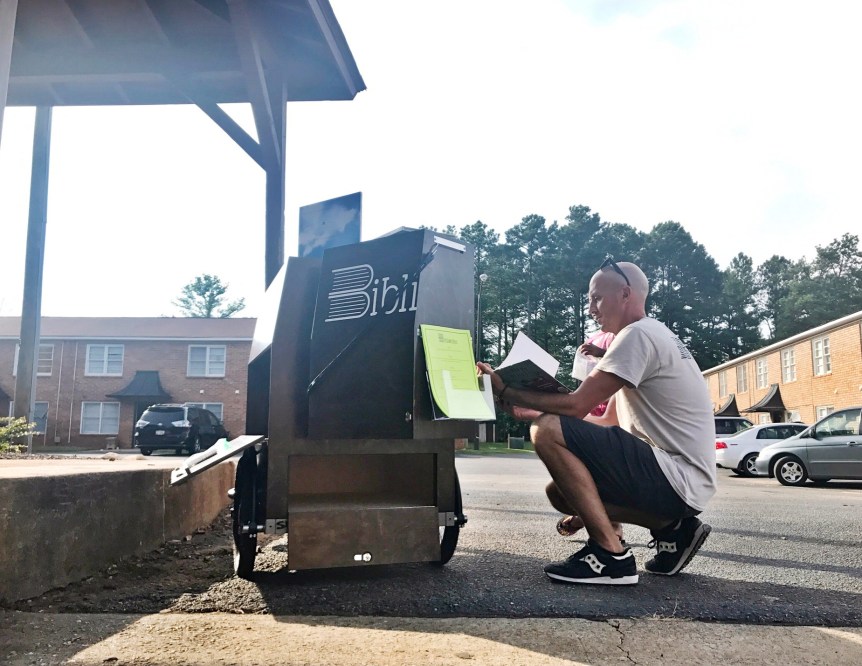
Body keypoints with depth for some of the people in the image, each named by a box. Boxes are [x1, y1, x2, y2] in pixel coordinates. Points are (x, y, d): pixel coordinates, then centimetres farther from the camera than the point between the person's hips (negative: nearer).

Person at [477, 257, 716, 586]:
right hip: (677, 480, 11)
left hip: (677, 480, -11)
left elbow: (576, 405, -18)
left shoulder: (638, 335, -13)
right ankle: (669, 528, 11)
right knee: (560, 492, 18)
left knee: (547, 432, -20)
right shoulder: (652, 337, 20)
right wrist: (530, 410, 13)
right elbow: (606, 421, 20)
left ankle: (610, 555, -15)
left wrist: (506, 393, -7)